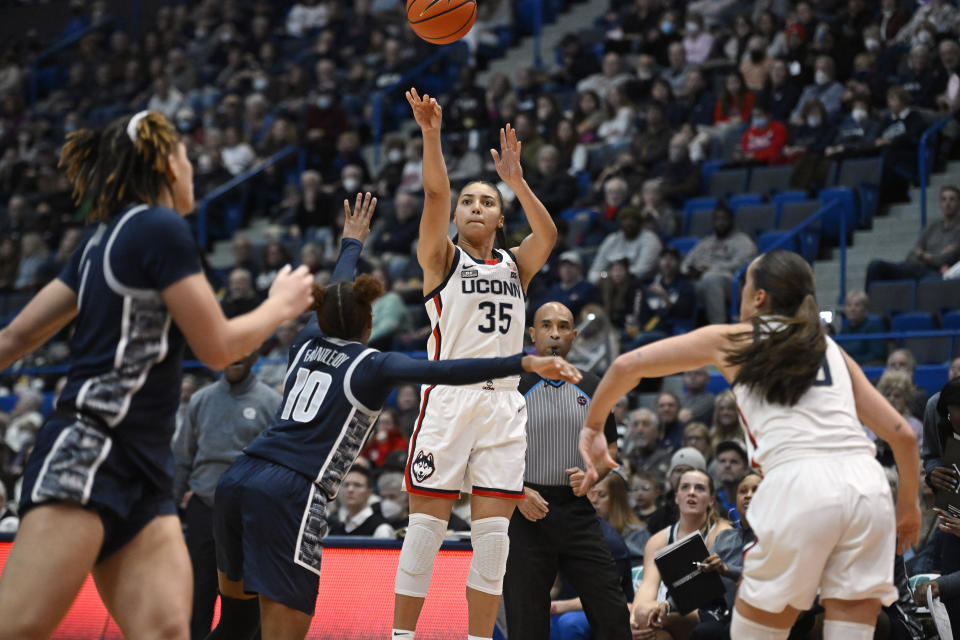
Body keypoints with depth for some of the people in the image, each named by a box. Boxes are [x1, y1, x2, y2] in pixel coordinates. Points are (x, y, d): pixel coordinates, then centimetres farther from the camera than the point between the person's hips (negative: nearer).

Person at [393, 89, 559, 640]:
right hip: (449, 397, -3)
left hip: (503, 402, 3)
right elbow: (435, 194, -7)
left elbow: (548, 234, -1)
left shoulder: (514, 264, 18)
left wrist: (516, 179, -10)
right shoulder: (442, 258, 8)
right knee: (427, 524, -5)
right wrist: (431, 134, -20)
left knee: (493, 532, 1)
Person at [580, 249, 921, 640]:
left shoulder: (731, 341, 18)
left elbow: (627, 366, 17)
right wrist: (908, 506, 34)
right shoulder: (831, 349, 26)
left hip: (799, 485, -4)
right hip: (868, 486, 4)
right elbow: (903, 435, 21)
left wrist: (591, 427, 31)